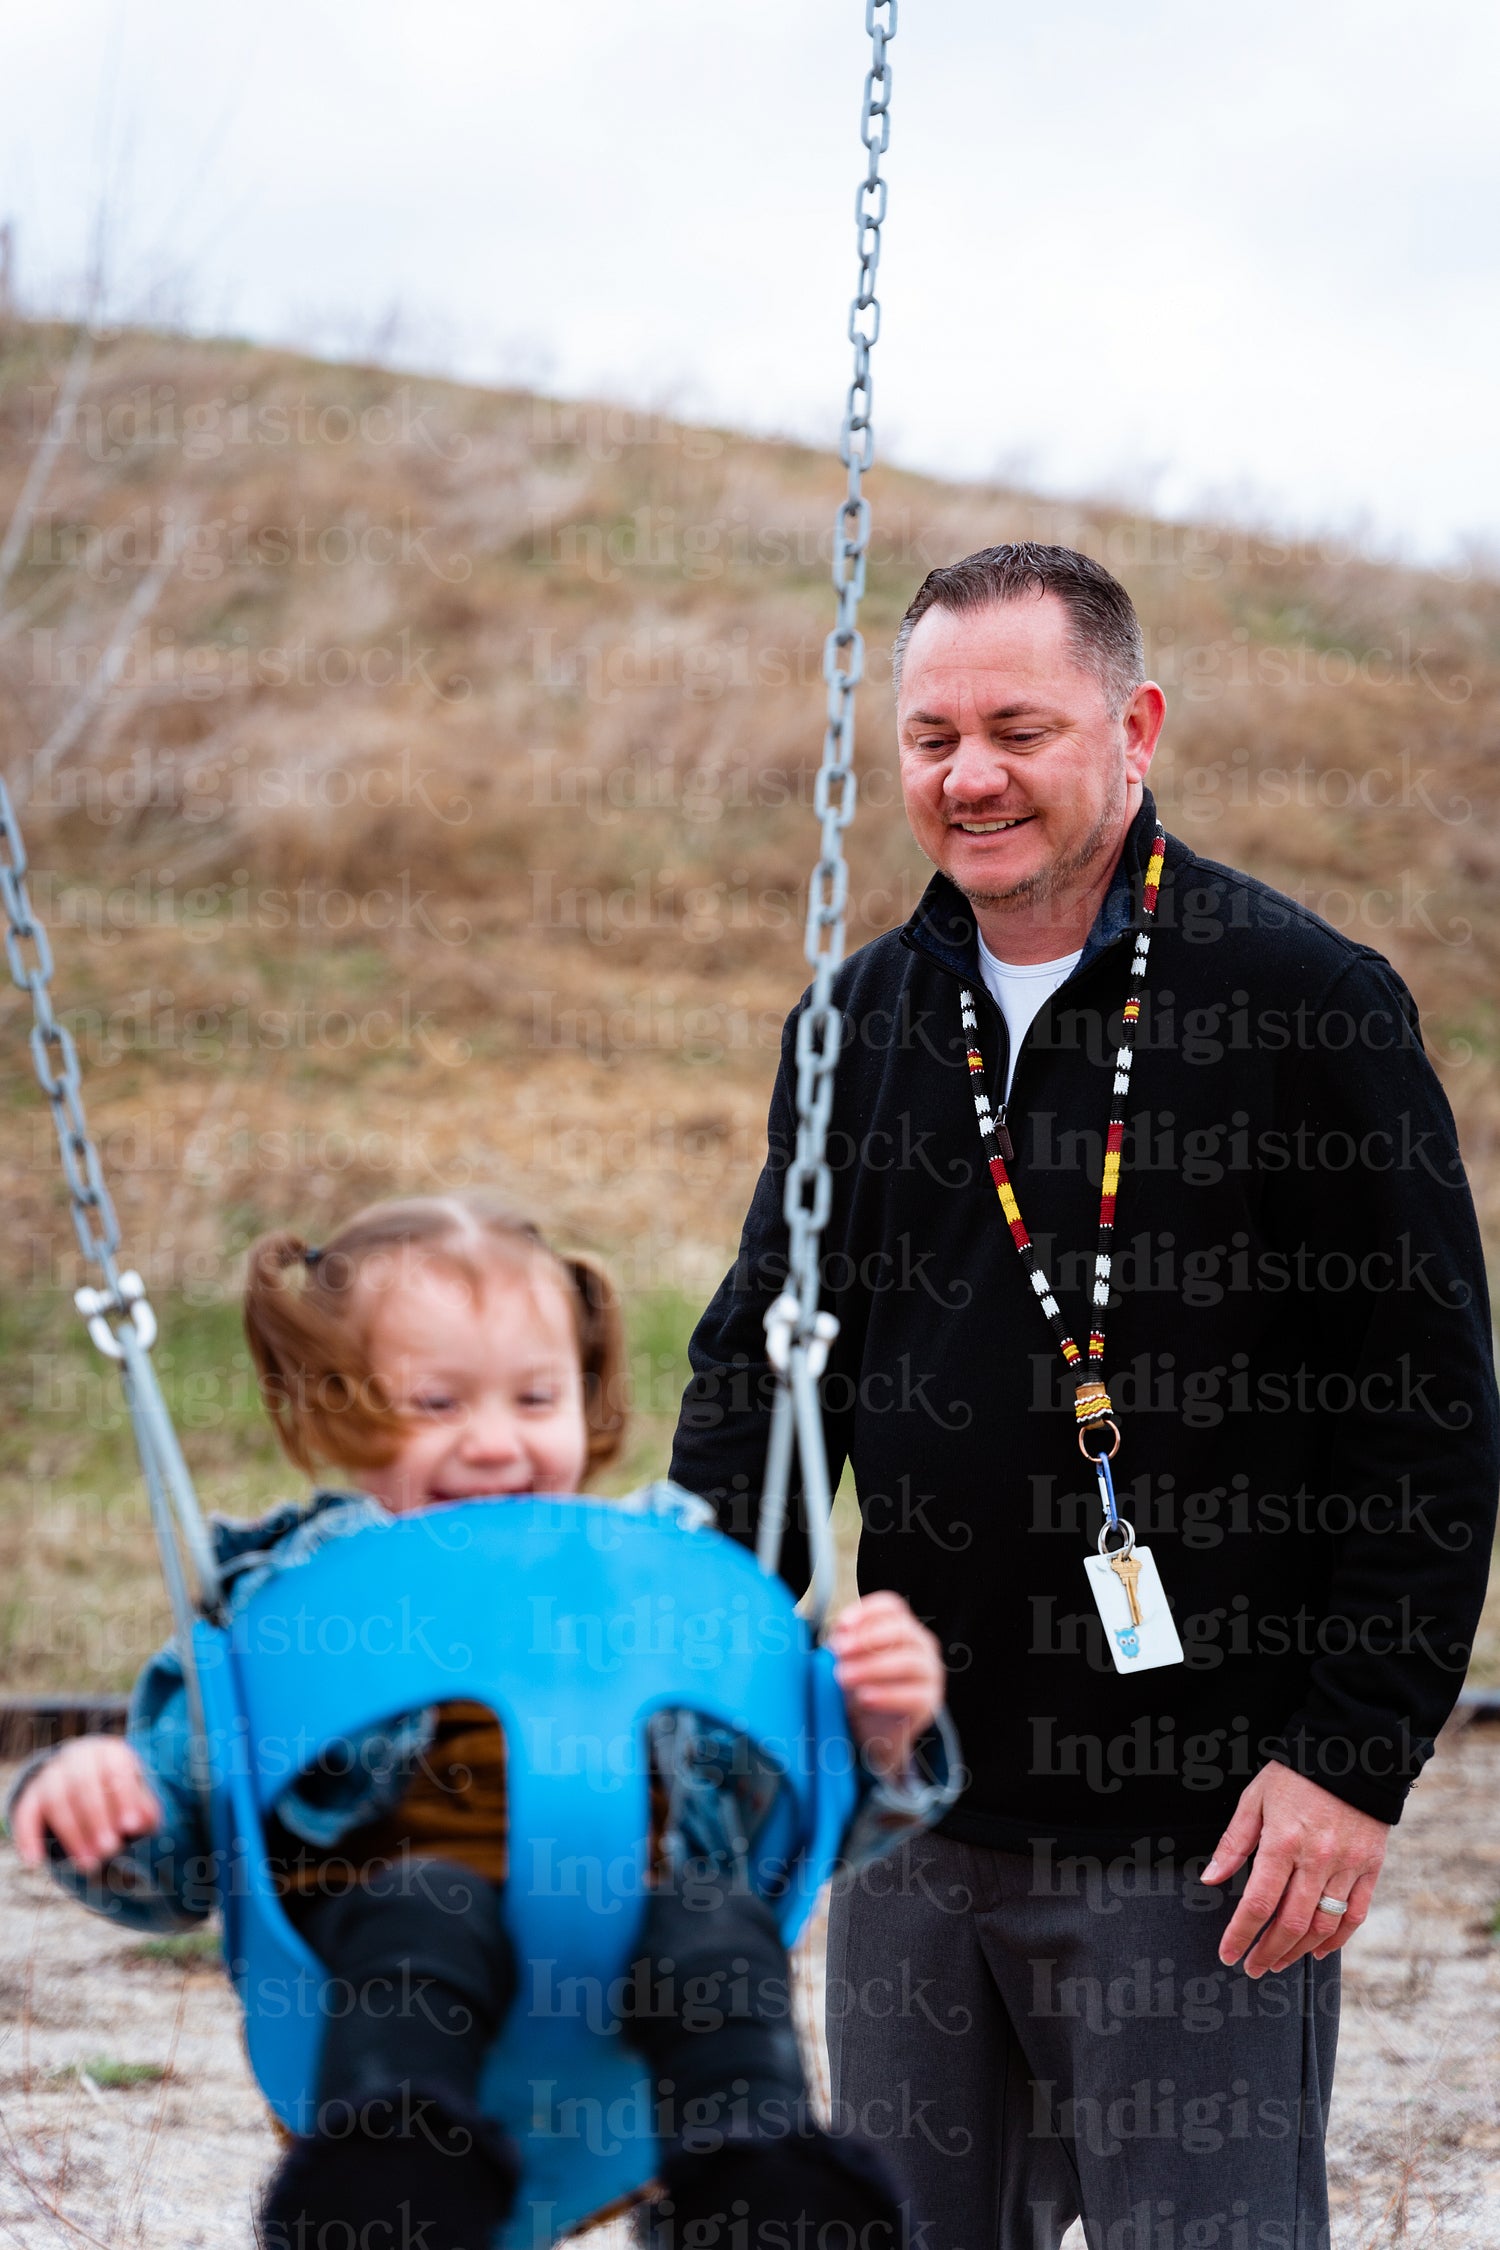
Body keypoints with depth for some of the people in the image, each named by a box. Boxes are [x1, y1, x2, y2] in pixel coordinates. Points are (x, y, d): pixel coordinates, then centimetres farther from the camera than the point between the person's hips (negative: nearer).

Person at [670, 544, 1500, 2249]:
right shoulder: (869, 1018, 9)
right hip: (915, 1819, 6)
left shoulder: (1311, 1004, -7)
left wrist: (1358, 1761, -13)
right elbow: (762, 1359, 15)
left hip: (1201, 1843, -5)